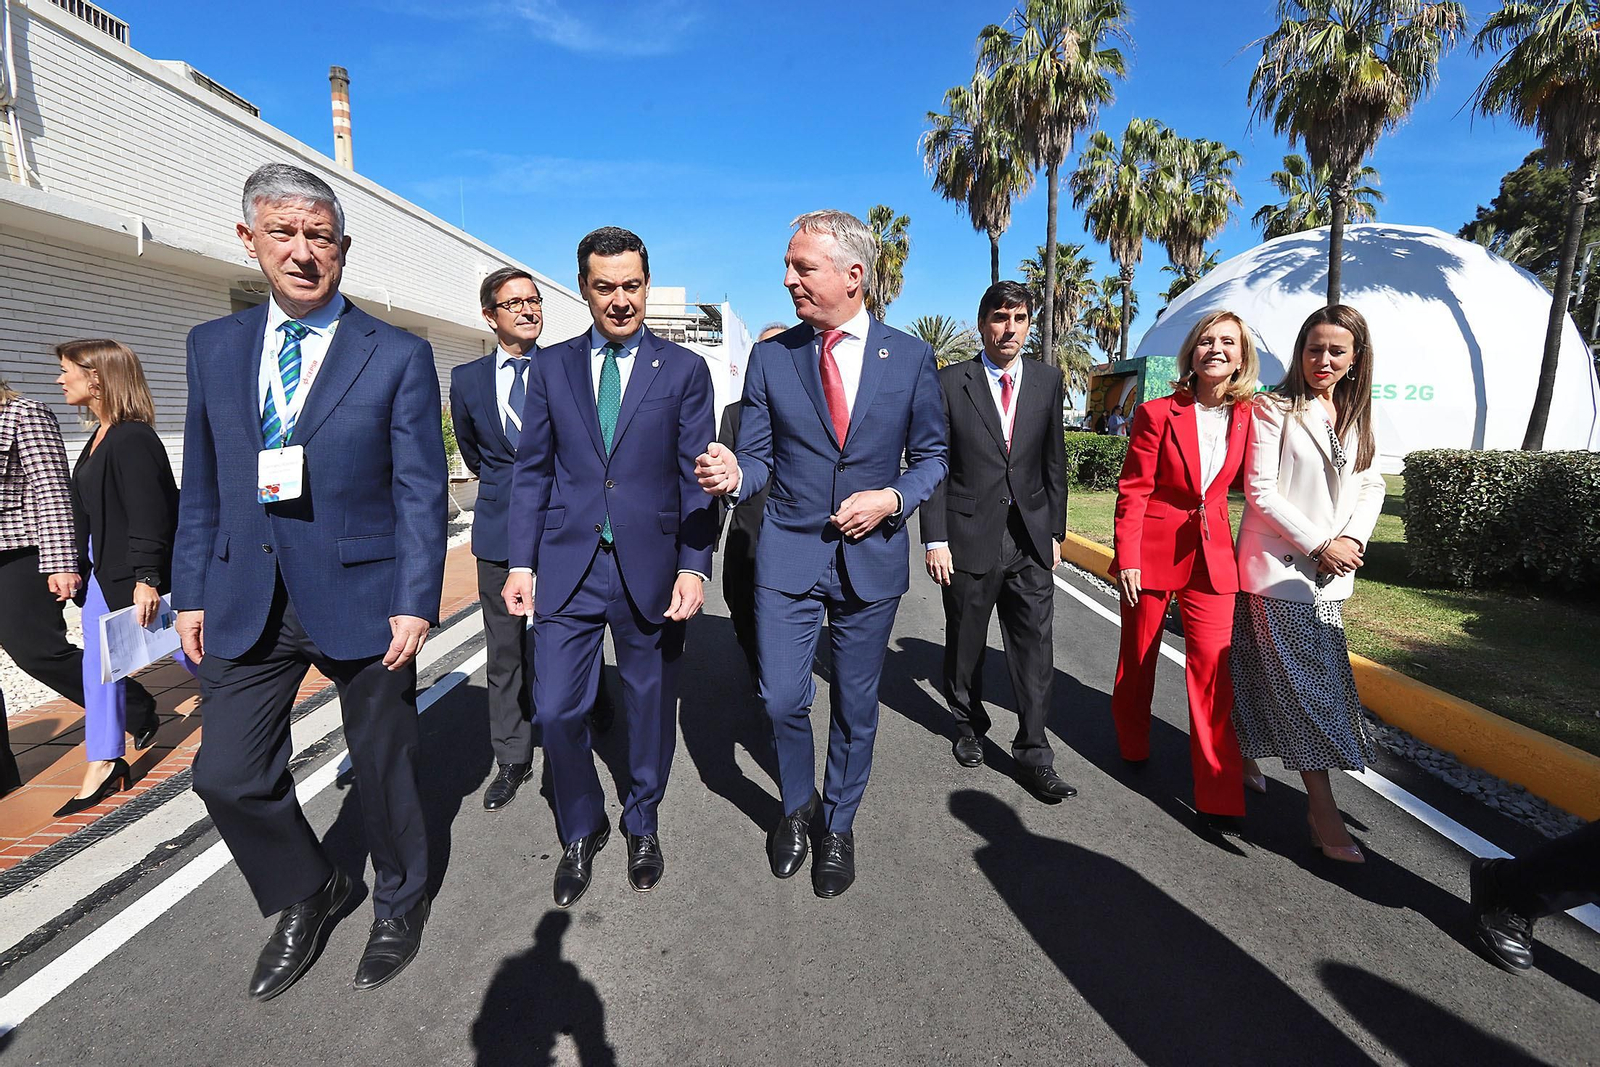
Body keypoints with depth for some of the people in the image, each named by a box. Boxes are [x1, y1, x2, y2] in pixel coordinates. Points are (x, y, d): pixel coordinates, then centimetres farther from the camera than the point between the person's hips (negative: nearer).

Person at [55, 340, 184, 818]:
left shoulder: (132, 439, -18)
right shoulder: (100, 437, 11)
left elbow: (149, 515, -23)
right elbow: (90, 511, 18)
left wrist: (146, 579, -24)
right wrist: (82, 567, 19)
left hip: (137, 573, -10)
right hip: (103, 571, 10)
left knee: (183, 647, 6)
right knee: (98, 661, 9)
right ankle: (103, 764, 16)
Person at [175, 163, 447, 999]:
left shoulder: (399, 357, -5)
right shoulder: (213, 347, 9)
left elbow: (421, 491, -8)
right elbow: (202, 486, 11)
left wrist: (415, 604, -14)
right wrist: (191, 591, 7)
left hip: (361, 597, -4)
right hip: (246, 602, 4)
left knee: (383, 765, 11)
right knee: (228, 775, 7)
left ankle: (400, 903, 37)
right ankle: (306, 895, 36)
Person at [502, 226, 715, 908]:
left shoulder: (685, 371, 1)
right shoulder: (551, 367, 7)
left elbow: (696, 479, -2)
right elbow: (532, 470, 7)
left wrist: (694, 568, -10)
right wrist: (521, 563, 1)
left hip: (650, 568, -1)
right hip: (567, 568, 2)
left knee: (650, 707, 12)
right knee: (555, 710, 2)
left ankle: (642, 825, 36)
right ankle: (580, 831, 29)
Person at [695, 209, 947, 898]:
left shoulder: (910, 357, -1)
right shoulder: (769, 357, 1)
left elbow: (931, 454, 6)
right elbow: (760, 456, 2)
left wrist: (892, 498, -13)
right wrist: (734, 474, -21)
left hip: (872, 556, 0)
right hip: (788, 554, 1)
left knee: (855, 708, 11)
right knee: (781, 700, 0)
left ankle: (838, 827, 35)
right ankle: (797, 805, 33)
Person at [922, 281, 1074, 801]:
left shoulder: (1048, 380, 8)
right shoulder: (951, 382, -3)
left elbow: (1054, 461, 11)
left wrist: (1055, 531, 8)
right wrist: (934, 539, -10)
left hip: (1031, 542, 3)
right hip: (969, 538, -2)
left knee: (1035, 650, 2)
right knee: (965, 645, 13)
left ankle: (1033, 755, 14)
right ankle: (969, 725, 36)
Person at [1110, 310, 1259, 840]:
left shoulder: (1246, 417, 2)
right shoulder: (1157, 414, -8)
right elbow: (1133, 491, -8)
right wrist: (1127, 558, -12)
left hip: (1211, 553, 2)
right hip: (1152, 551, -2)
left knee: (1213, 666, -5)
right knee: (1139, 653, 13)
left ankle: (1219, 797, 4)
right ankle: (1132, 748, 38)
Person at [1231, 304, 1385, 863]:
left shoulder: (1358, 418, 11)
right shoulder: (1275, 409, -7)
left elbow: (1372, 486, 13)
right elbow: (1260, 490, -13)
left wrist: (1352, 539, -5)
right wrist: (1319, 544, -15)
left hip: (1330, 573, 6)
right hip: (1278, 566, -5)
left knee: (1266, 674, 12)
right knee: (1305, 682, -4)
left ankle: (1244, 752, 33)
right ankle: (1322, 807, 4)